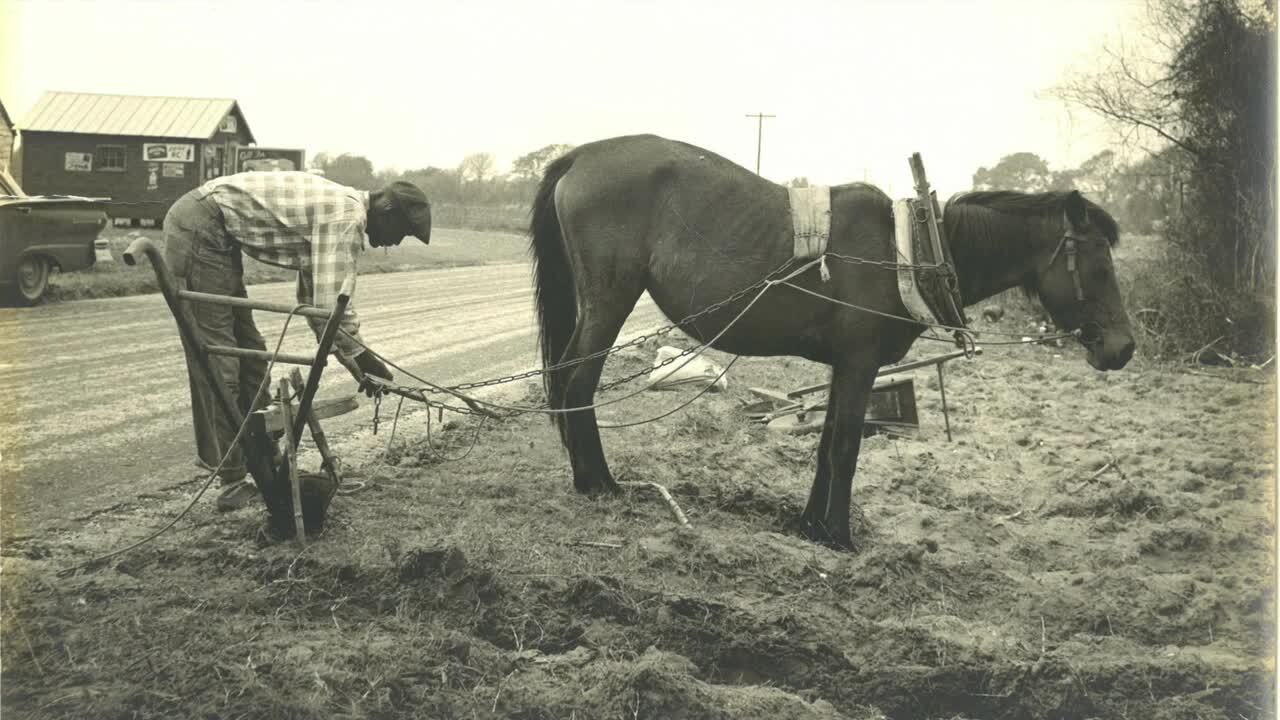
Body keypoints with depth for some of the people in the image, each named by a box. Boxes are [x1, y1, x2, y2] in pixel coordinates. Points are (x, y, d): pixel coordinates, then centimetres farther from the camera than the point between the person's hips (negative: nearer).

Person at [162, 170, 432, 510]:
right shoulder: (346, 217, -17)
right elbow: (332, 305, -23)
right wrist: (362, 357, -8)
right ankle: (231, 481, -3)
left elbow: (312, 297, 19)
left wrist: (354, 357, 16)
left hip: (215, 234, 11)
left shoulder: (337, 209, 14)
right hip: (198, 229, -11)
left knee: (249, 352, 14)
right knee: (217, 363, -8)